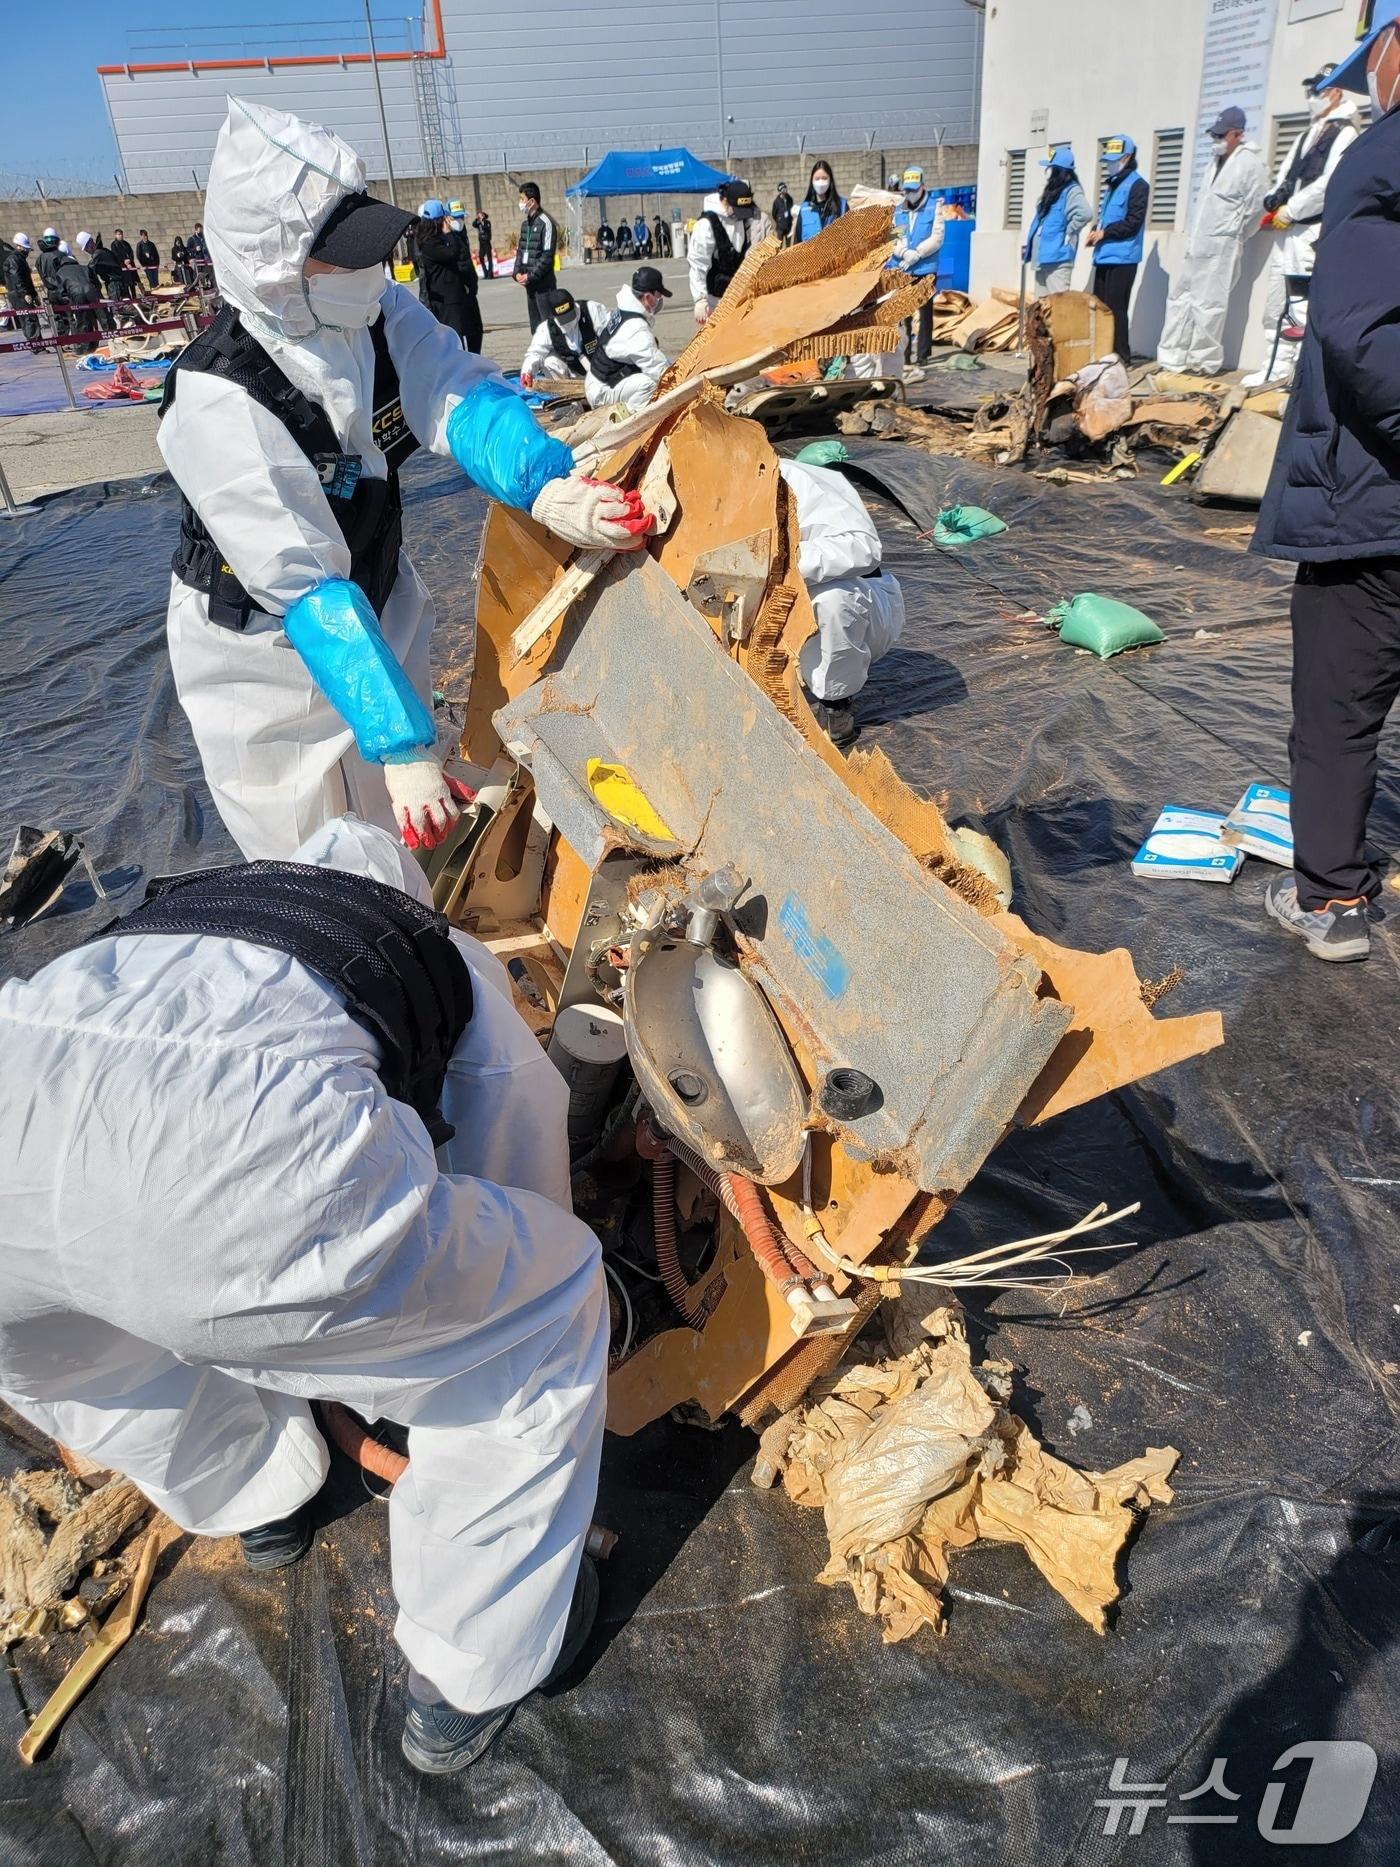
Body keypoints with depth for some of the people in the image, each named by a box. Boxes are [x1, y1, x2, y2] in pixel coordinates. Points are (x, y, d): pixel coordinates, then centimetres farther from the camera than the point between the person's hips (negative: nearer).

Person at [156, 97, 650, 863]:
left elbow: (462, 400, -27)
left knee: (402, 836, 19)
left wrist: (545, 485, -49)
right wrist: (402, 743, -38)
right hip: (269, 655, -5)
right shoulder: (219, 399, -30)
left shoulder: (380, 311, -12)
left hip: (379, 613, 6)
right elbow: (305, 589, -33)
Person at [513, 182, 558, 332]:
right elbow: (520, 250, 17)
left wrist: (531, 275, -16)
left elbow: (548, 255, -15)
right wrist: (517, 272, 0)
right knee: (535, 323, 10)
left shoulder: (545, 223, -10)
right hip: (529, 282, 8)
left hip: (543, 282, -8)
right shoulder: (525, 223, 14)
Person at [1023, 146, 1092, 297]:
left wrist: (1068, 232, -15)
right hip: (1042, 256, 10)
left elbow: (1085, 213, -25)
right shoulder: (1052, 190, 18)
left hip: (1058, 256, -10)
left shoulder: (1071, 191, -11)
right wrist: (1029, 246, 17)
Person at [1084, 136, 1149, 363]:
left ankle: (1120, 355, -6)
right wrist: (1094, 231, 5)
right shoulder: (1113, 184, 21)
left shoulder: (1137, 184, -7)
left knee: (1115, 307, -10)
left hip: (1122, 257, -9)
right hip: (1104, 255, 9)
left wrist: (1104, 233, -13)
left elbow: (1133, 222, -15)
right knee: (1100, 306, 10)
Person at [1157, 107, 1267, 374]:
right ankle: (1171, 359, 12)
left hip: (1221, 248, -9)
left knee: (1208, 305, -10)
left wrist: (1232, 237, 0)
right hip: (1196, 245, 9)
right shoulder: (1216, 164, 19)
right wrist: (1193, 236, 14)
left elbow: (1255, 208, -8)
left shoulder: (1249, 163, -7)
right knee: (1179, 299, 9)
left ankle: (1205, 362, -4)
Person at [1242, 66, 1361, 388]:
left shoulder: (1345, 133, -4)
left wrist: (1290, 210, -13)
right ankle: (1276, 366, 19)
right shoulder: (1308, 135, 24)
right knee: (1275, 302, 11)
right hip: (1285, 230, 9)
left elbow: (1330, 184, -15)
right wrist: (1273, 201, 0)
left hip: (1312, 231, -9)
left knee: (1302, 305, -17)